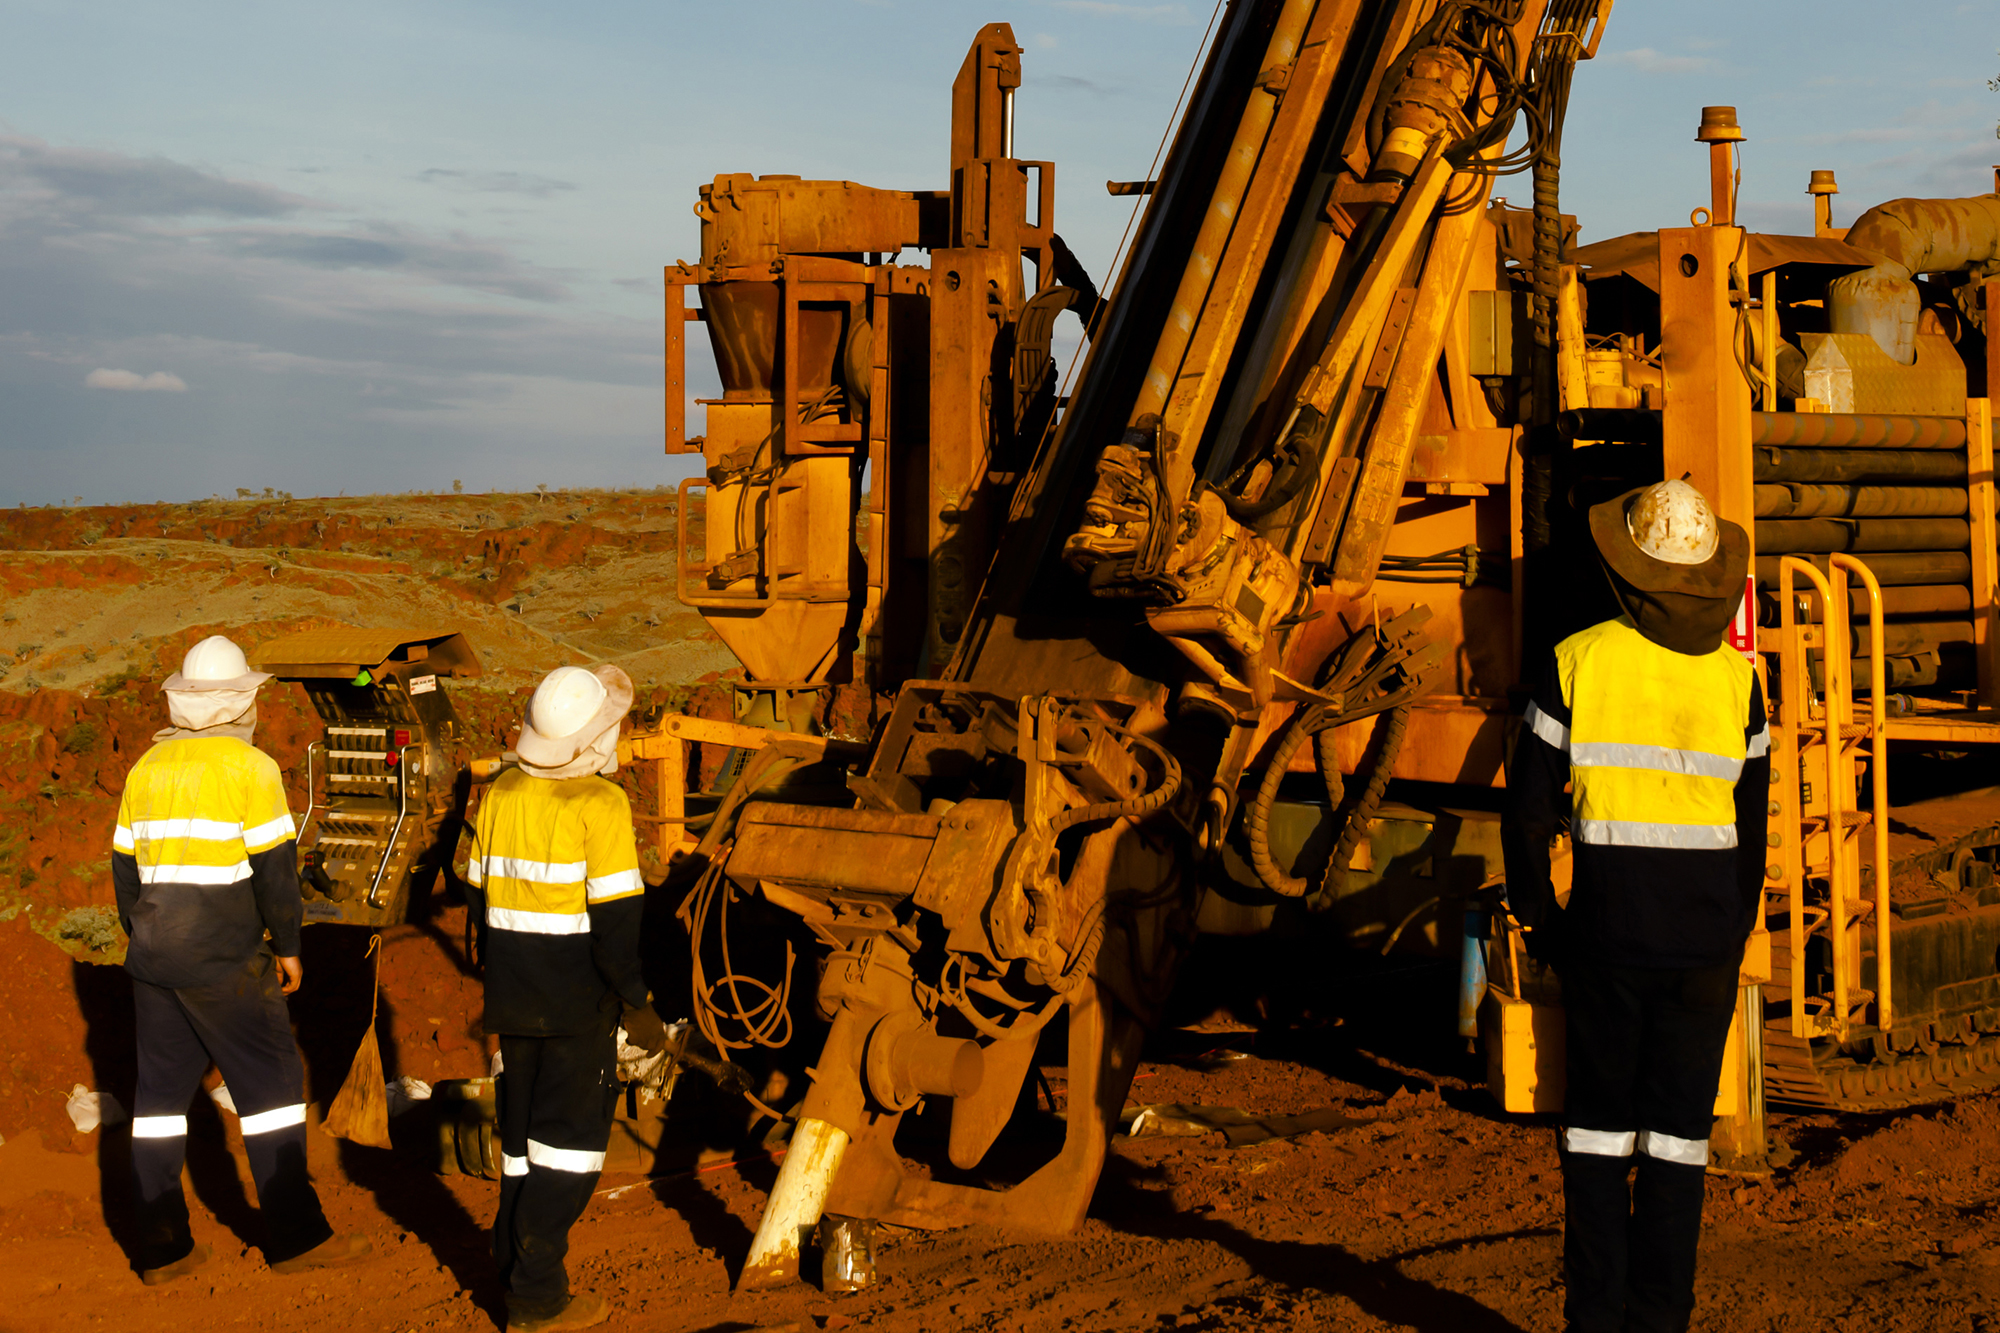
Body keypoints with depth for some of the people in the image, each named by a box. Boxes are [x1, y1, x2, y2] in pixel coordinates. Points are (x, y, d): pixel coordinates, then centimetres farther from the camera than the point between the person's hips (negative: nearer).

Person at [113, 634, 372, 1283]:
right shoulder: (249, 766, -9)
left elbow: (126, 867, 14)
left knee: (161, 1089, 9)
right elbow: (274, 866, -11)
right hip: (226, 961, -6)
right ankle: (294, 1236, 4)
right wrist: (288, 945, -1)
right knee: (270, 1082, 2)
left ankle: (160, 1248, 11)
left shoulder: (146, 769, 9)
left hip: (154, 958, 6)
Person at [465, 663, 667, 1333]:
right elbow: (615, 920, -18)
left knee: (523, 1128, 18)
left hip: (513, 997, 6)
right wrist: (637, 1004, -10)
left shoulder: (501, 794, 4)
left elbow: (481, 894, 11)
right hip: (578, 1001, -6)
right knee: (571, 1138, 1)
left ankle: (514, 1263, 24)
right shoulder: (600, 805, -16)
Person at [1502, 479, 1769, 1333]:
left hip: (1606, 927, -1)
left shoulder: (1575, 662, -5)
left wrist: (1539, 919, 9)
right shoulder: (1736, 678, 0)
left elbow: (1526, 807, -3)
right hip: (1706, 939, 1)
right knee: (1679, 1133, 7)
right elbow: (1751, 824, 5)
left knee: (1598, 1129, 9)